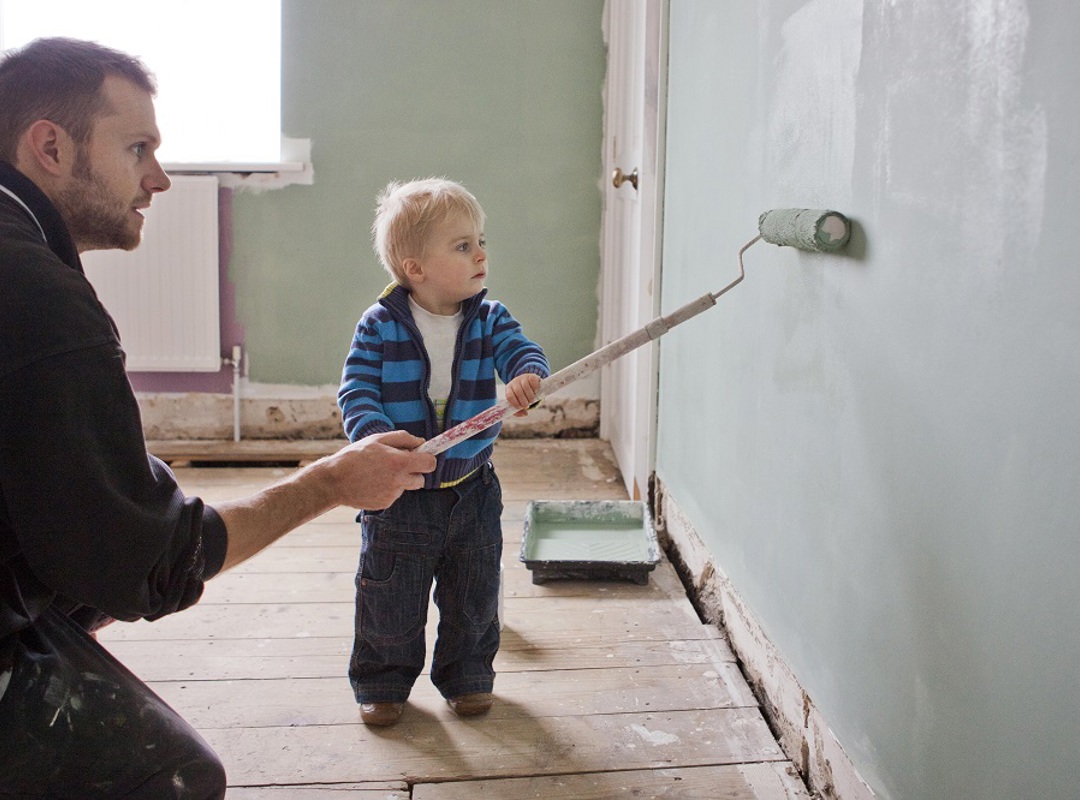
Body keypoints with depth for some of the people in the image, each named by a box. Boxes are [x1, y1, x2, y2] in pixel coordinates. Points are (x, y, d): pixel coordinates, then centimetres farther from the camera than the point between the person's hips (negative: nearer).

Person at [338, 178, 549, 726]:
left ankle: (466, 677, 36)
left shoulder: (488, 320, -4)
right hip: (399, 493, -2)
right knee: (390, 601, 9)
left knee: (473, 598, 14)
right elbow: (356, 392, -14)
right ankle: (382, 683, 30)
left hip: (471, 489, 3)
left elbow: (523, 352, -16)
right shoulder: (379, 327, -11)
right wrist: (378, 437, -32)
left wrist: (527, 377, -40)